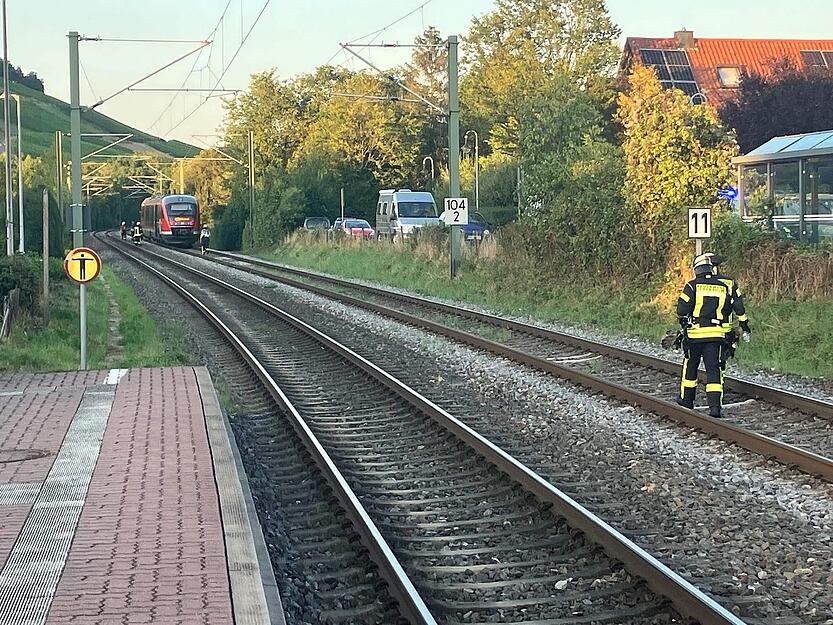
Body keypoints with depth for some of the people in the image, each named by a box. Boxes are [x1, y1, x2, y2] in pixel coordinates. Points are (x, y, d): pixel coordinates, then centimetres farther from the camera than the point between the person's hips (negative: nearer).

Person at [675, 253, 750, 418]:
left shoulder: (692, 286, -5)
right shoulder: (727, 285, 3)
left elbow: (681, 310, -6)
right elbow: (739, 307, 11)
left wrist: (683, 322, 14)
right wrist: (745, 326, 24)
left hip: (695, 334, -1)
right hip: (717, 335, 1)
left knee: (690, 365, 17)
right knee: (714, 369, 1)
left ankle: (686, 399, 30)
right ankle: (715, 405, -11)